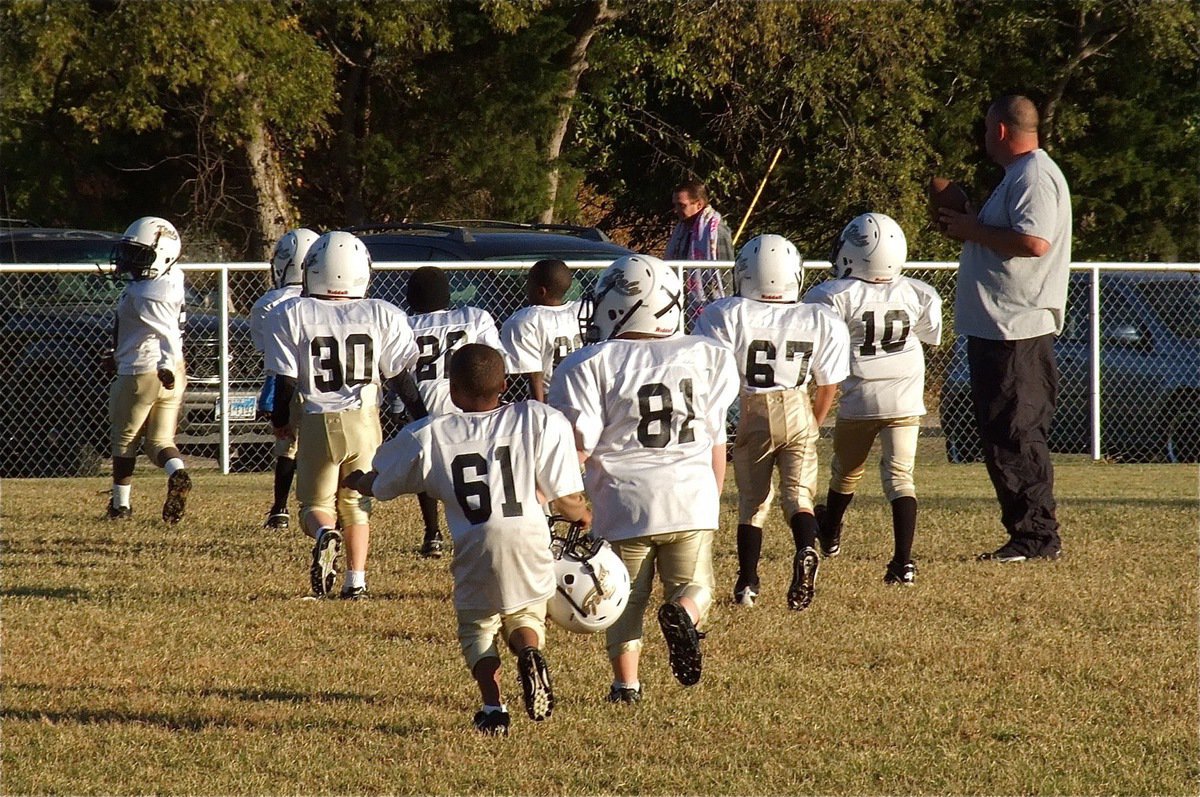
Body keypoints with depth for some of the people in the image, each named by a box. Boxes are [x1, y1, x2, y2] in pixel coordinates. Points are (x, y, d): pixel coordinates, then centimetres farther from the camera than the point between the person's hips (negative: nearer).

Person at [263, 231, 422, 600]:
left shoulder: (292, 315, -5)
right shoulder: (382, 316, -1)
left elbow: (286, 379, -3)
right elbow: (399, 376, 4)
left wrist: (280, 420, 14)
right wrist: (423, 415, 19)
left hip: (317, 421, -1)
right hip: (364, 418, 1)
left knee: (316, 503, 10)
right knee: (356, 503, 15)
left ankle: (326, 534, -22)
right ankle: (356, 580, 7)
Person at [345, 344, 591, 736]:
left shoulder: (428, 436, 8)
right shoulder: (541, 421, 7)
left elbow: (378, 485, 24)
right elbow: (567, 502, 6)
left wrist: (354, 480, 48)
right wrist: (586, 517, 29)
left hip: (475, 549, -1)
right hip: (529, 542, 1)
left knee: (477, 628, 18)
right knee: (526, 616, 22)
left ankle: (492, 705, -7)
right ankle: (529, 652, -14)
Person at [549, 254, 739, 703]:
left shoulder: (591, 366, -6)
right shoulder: (705, 357, 5)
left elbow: (578, 447, -8)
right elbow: (716, 442, 11)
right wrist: (713, 497, 23)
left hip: (624, 500, -2)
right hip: (692, 498, 2)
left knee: (625, 598, 14)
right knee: (693, 584, 12)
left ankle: (626, 683, 9)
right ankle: (684, 614, -20)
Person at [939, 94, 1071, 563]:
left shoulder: (1034, 177, -14)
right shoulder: (1021, 175, 20)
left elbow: (1034, 242, -26)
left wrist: (973, 230, -16)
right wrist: (969, 227, 14)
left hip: (1017, 330, -11)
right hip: (997, 328, 11)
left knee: (1015, 437, -10)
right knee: (1003, 436, 11)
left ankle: (1037, 537, -8)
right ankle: (1033, 536, 14)